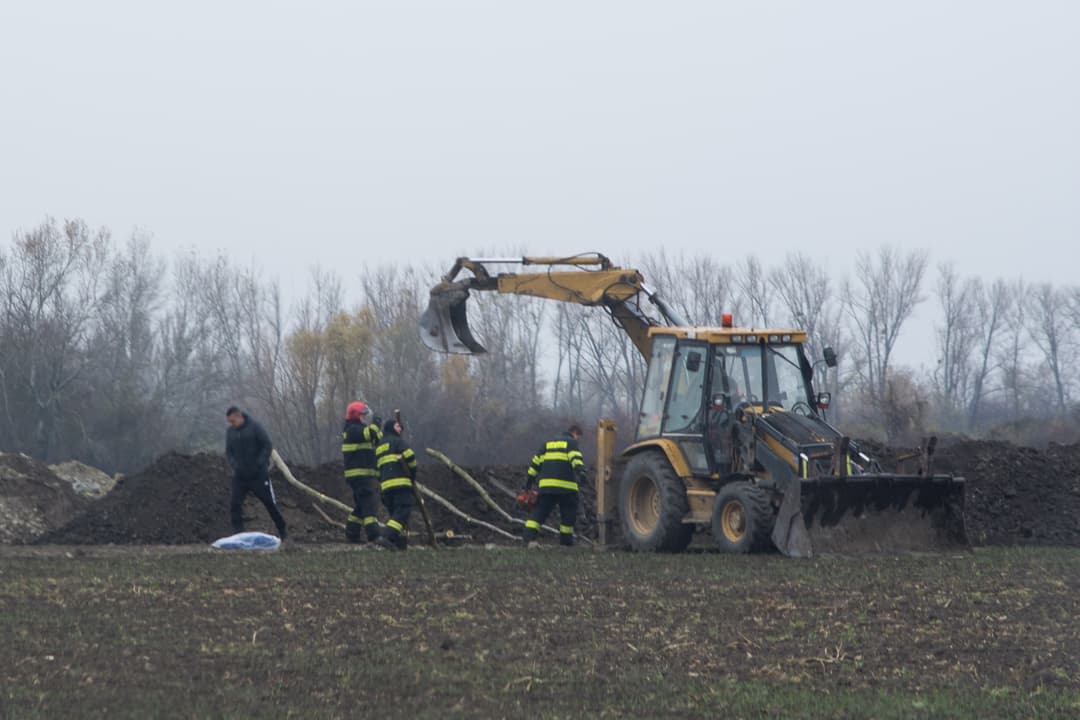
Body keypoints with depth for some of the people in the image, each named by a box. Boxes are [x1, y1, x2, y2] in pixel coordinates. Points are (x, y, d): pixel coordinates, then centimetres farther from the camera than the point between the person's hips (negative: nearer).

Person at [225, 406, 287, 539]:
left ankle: (282, 531, 16)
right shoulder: (230, 432, 4)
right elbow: (229, 452, 13)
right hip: (240, 476, 4)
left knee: (270, 502, 3)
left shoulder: (254, 427, -11)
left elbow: (268, 445, -10)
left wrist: (259, 463, -18)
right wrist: (234, 464, -6)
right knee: (235, 503, -8)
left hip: (258, 474, -4)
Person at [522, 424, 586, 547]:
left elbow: (536, 462, 21)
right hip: (565, 486, -5)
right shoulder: (571, 442, 4)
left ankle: (529, 536, -10)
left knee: (540, 512, 4)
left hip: (546, 485, 5)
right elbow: (576, 458, -16)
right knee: (568, 514, 7)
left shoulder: (549, 443, 23)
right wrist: (580, 471, -31)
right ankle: (565, 541, 10)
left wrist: (529, 481, 23)